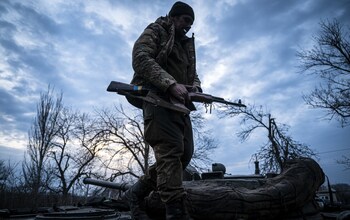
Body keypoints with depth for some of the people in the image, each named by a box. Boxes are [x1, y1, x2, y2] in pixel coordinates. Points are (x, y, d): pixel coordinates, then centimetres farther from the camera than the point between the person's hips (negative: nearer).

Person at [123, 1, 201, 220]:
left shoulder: (187, 44, 29)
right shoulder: (156, 30, 7)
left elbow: (193, 74, 27)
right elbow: (141, 58, -11)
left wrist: (195, 88, 0)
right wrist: (171, 84, -24)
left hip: (178, 102, 8)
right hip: (157, 96, -8)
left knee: (184, 153, 2)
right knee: (170, 150, -19)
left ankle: (137, 192, 13)